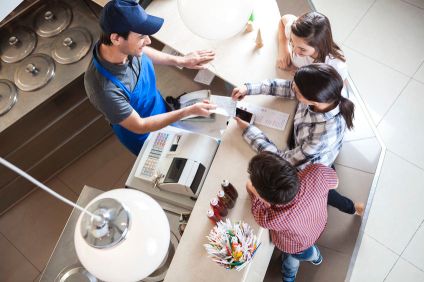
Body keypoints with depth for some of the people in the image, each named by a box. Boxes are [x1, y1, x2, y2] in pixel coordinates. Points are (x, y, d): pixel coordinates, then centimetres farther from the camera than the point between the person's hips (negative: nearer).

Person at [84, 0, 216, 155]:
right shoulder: (105, 89, -44)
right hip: (141, 136, -5)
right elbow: (139, 126, -30)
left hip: (160, 110, 5)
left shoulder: (126, 46, -26)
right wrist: (189, 111, -29)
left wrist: (180, 61, -3)